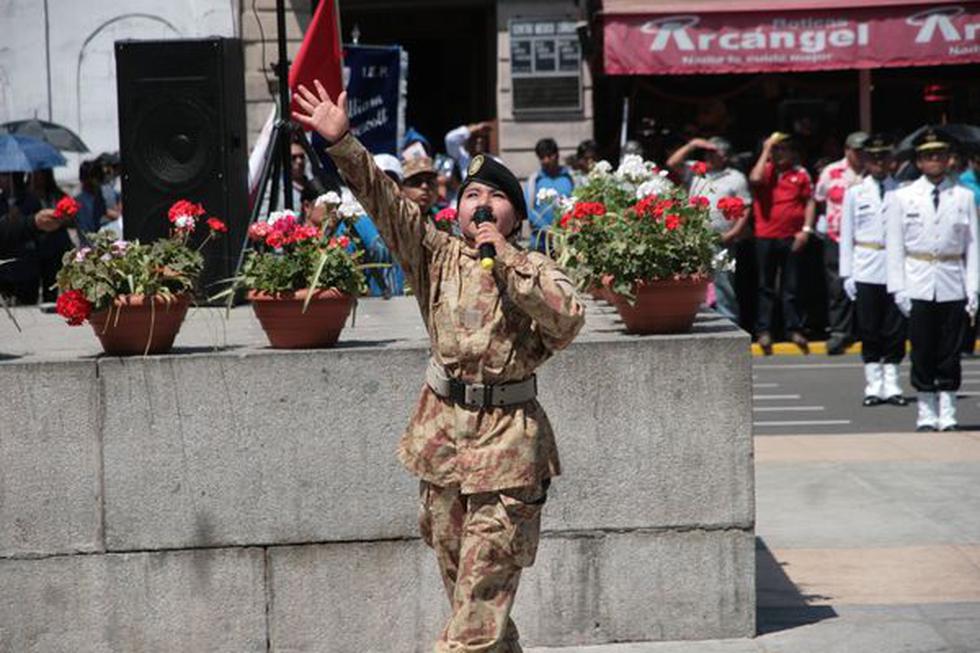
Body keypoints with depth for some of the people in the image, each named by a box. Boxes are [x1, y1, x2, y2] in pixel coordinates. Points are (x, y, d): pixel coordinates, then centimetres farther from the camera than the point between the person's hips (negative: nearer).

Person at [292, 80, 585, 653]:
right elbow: (384, 199, -4)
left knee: (483, 595, -7)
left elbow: (568, 319, -21)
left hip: (508, 439, -4)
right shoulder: (438, 256, 6)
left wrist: (503, 256, -17)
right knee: (461, 581, 13)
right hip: (444, 432, 4)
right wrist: (342, 142, -16)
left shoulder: (536, 270, -1)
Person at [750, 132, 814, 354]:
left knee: (791, 286, 4)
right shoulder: (765, 170, 5)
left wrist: (806, 229, -3)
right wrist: (766, 149, -10)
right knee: (766, 286, 5)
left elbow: (809, 202, 8)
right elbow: (755, 179, -18)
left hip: (792, 237, 0)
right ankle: (764, 331, 8)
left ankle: (795, 329, 8)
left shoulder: (800, 174, 6)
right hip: (766, 236, 0)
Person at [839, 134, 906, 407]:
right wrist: (846, 274, 2)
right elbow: (846, 236, 8)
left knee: (895, 330, 1)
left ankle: (891, 385, 10)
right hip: (866, 271, 0)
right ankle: (873, 386, 9)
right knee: (869, 330, 2)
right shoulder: (855, 194, 7)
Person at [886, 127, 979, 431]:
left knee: (950, 352, 3)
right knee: (922, 352, 3)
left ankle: (947, 415, 9)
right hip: (918, 288, 0)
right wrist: (898, 288, -5)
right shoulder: (902, 198, 4)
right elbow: (895, 247, 3)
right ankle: (926, 414, 12)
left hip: (952, 287, 1)